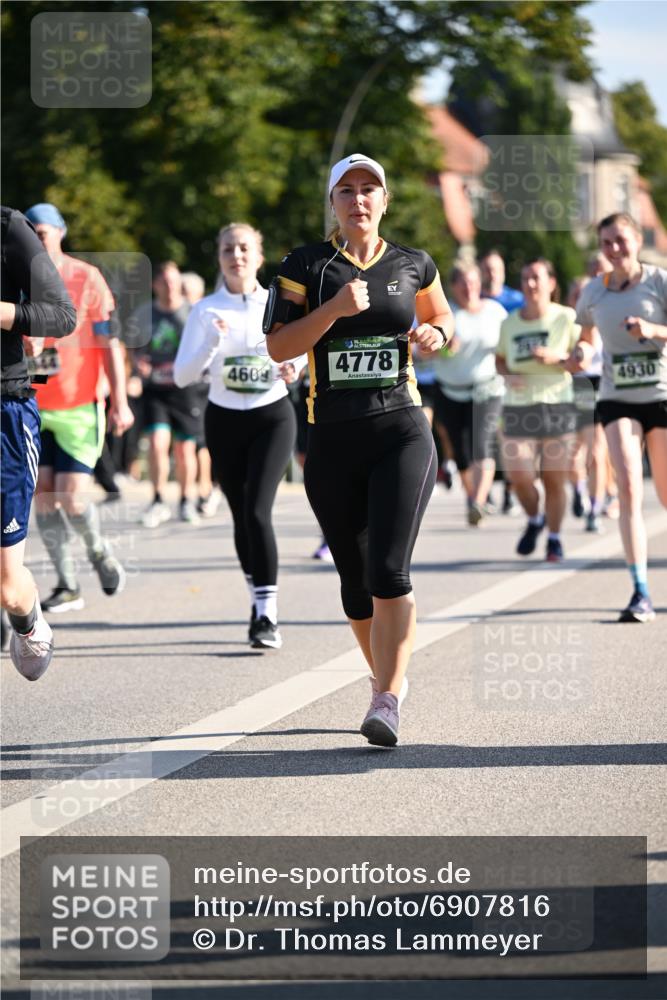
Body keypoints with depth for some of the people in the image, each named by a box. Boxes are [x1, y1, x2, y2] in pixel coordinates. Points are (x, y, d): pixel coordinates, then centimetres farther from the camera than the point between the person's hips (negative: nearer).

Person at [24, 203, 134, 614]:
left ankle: (98, 549, 21)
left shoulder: (86, 279, -6)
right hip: (34, 407, 3)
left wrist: (120, 402, -8)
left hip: (80, 407, -3)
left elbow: (109, 342, -4)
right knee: (43, 495, -2)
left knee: (72, 498, -10)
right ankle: (68, 586, 7)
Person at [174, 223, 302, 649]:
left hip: (273, 416, -2)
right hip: (224, 420, 2)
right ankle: (260, 600, 27)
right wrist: (211, 343, -22)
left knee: (257, 510, -17)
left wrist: (294, 366, -7)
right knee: (242, 517, 8)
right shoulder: (207, 311, -3)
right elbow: (183, 375, -7)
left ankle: (268, 615, -16)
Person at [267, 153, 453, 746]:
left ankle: (386, 703, -20)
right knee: (356, 581, 8)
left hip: (402, 434, -1)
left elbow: (441, 317, 26)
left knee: (389, 571, -16)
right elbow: (278, 346, -5)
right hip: (333, 440, 1)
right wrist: (336, 307, -17)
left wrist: (434, 334, 3)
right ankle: (387, 677, 30)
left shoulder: (412, 265, 8)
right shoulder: (306, 266, 3)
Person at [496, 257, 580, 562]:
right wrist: (508, 375, -3)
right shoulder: (509, 323, 6)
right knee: (519, 477, -10)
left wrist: (556, 357, -19)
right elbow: (500, 359, 19)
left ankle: (554, 539, 20)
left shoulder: (566, 318, -2)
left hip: (557, 406, -2)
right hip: (517, 408, 2)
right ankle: (534, 520, 20)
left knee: (554, 480, 0)